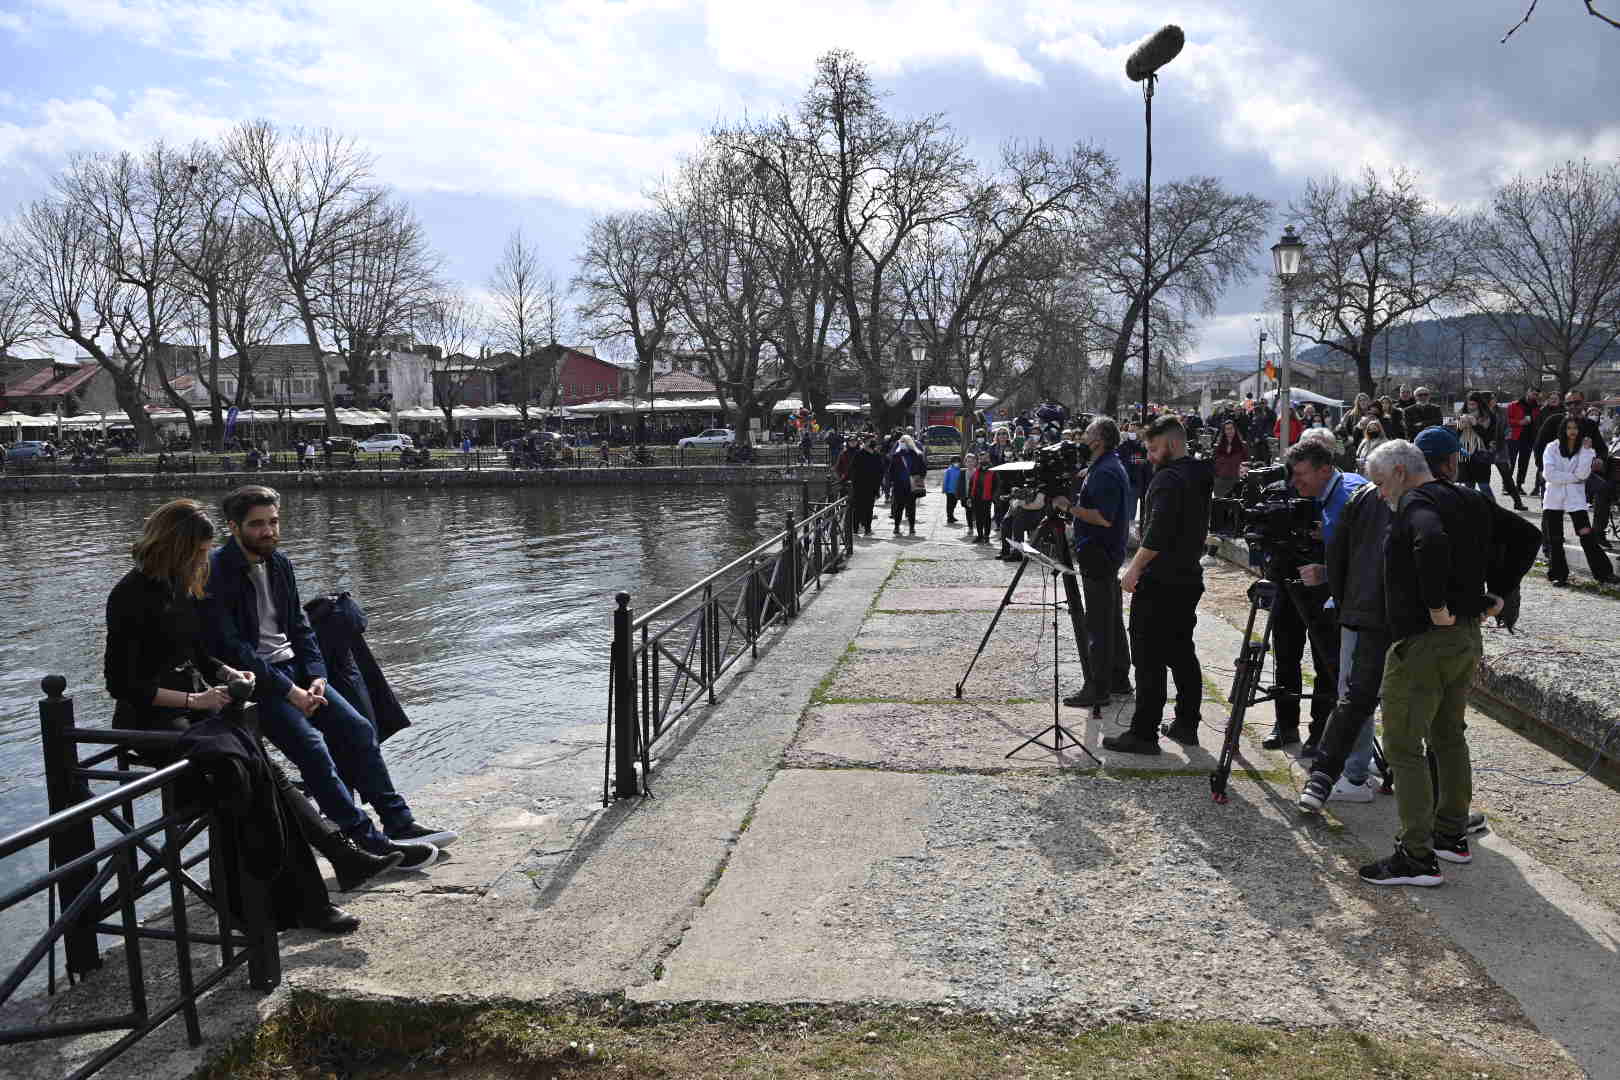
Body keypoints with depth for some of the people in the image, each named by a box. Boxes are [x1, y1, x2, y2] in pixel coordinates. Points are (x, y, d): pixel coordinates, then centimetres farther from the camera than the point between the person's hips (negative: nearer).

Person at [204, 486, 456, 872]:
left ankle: (399, 822, 1)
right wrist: (287, 691, -19)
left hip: (292, 668, 7)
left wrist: (316, 677, -2)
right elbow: (230, 647, -17)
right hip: (253, 679, -7)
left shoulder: (279, 563, 12)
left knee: (358, 728, -5)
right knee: (311, 743, -24)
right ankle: (366, 840, -21)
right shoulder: (216, 572, -12)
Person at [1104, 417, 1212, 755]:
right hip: (1188, 579, 10)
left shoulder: (1168, 478, -16)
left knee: (1149, 659, -6)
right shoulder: (1200, 477, 13)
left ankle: (1144, 733, -4)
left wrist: (1134, 569, -19)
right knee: (1182, 654, 15)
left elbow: (1158, 532, -24)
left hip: (1159, 582, -10)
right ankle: (1187, 724, 22)